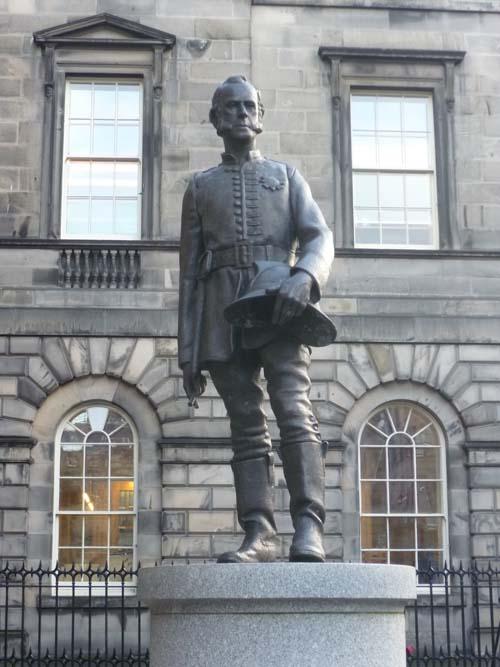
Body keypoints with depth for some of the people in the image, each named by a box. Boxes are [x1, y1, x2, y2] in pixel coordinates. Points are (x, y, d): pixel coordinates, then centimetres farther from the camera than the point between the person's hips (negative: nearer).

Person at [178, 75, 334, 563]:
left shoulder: (287, 176, 20)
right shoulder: (200, 187, 22)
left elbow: (320, 236, 5)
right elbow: (189, 272, 16)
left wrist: (304, 277, -20)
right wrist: (188, 354, 8)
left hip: (279, 306, -2)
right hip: (225, 315, 2)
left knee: (294, 409, -18)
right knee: (246, 427, -3)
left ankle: (308, 527, -26)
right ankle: (259, 534, -9)